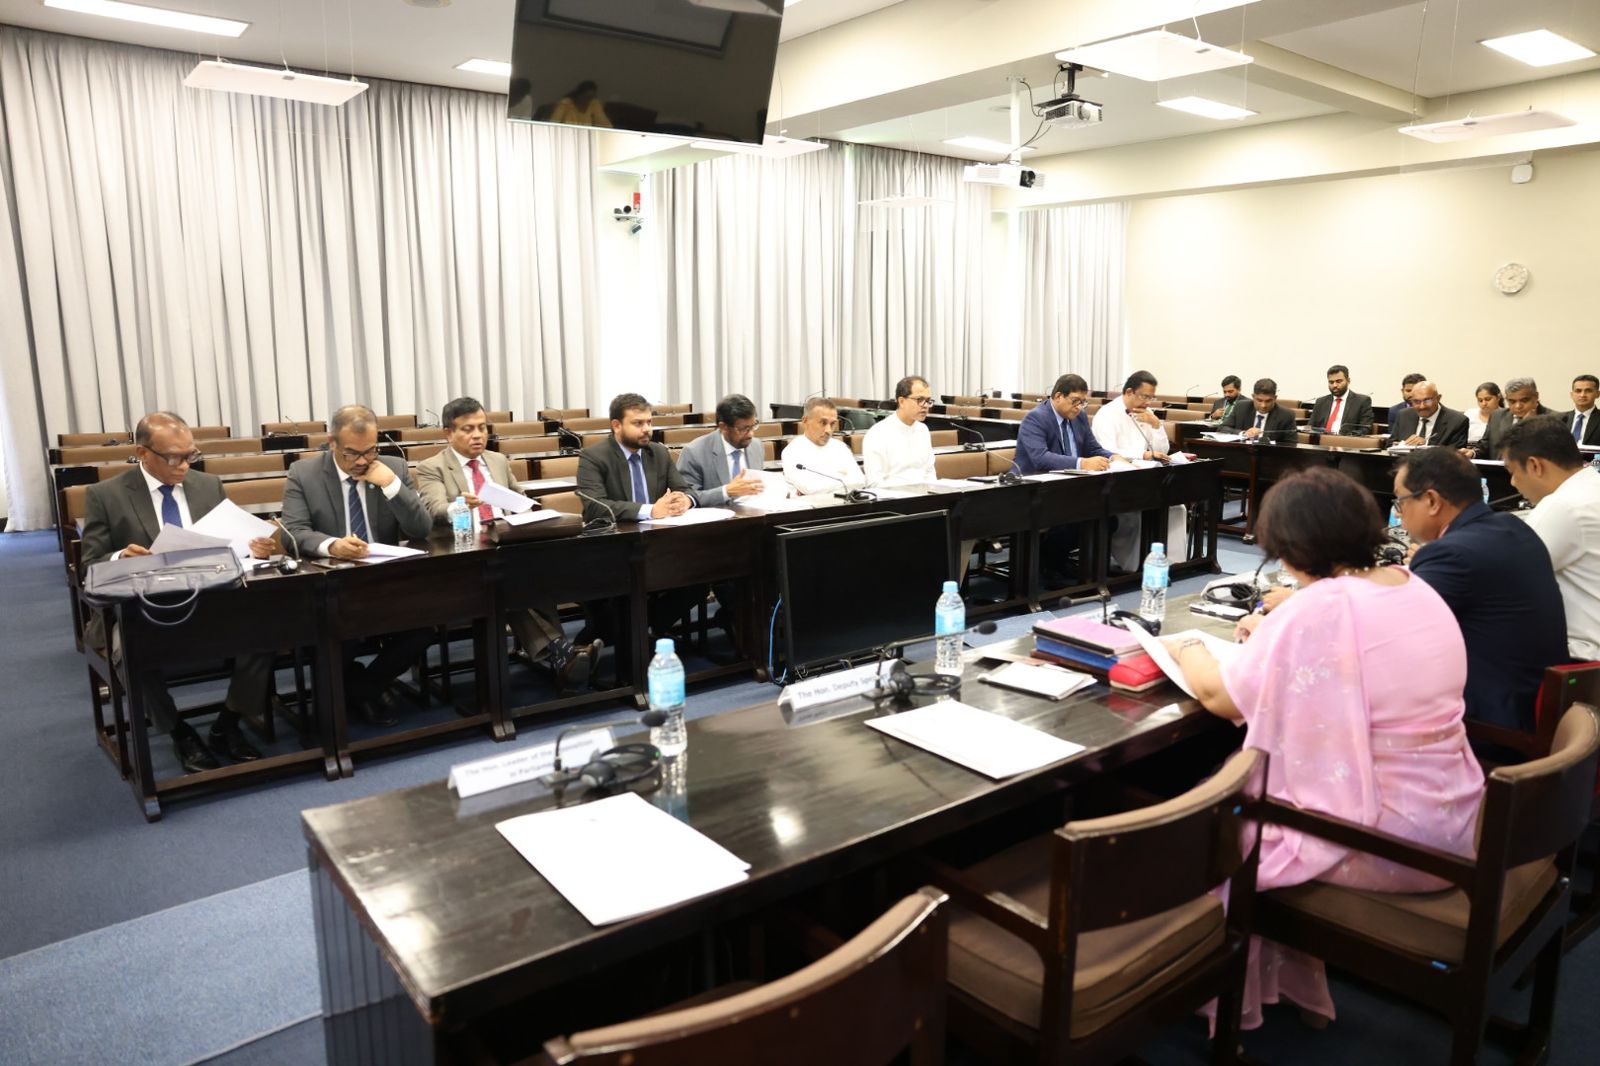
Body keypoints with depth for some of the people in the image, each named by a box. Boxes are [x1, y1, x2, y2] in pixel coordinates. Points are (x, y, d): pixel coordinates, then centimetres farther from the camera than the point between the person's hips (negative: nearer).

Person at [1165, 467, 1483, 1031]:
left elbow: (1218, 694, -13)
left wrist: (1187, 652, 5)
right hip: (1453, 825, 8)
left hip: (1386, 846, -8)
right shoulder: (1416, 589, 2)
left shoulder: (1318, 608, -23)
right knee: (1247, 780, 22)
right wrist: (1273, 637, 20)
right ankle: (1295, 979, 34)